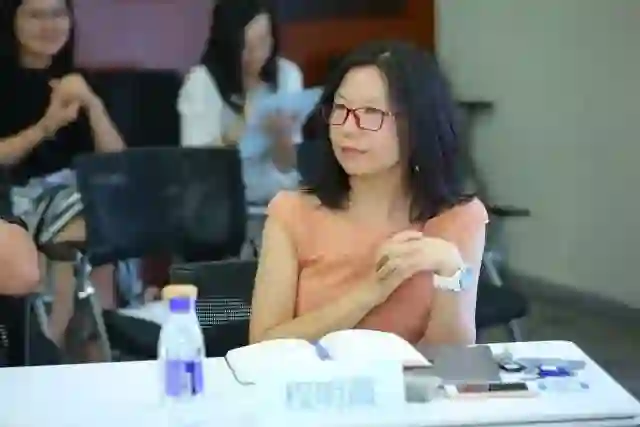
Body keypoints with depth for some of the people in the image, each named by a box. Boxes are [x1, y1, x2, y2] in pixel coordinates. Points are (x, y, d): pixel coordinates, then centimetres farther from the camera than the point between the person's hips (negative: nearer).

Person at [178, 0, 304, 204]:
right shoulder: (201, 81, -8)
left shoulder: (287, 74, -1)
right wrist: (241, 127, -28)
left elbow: (287, 166, -2)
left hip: (277, 198, 2)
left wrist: (282, 133, -22)